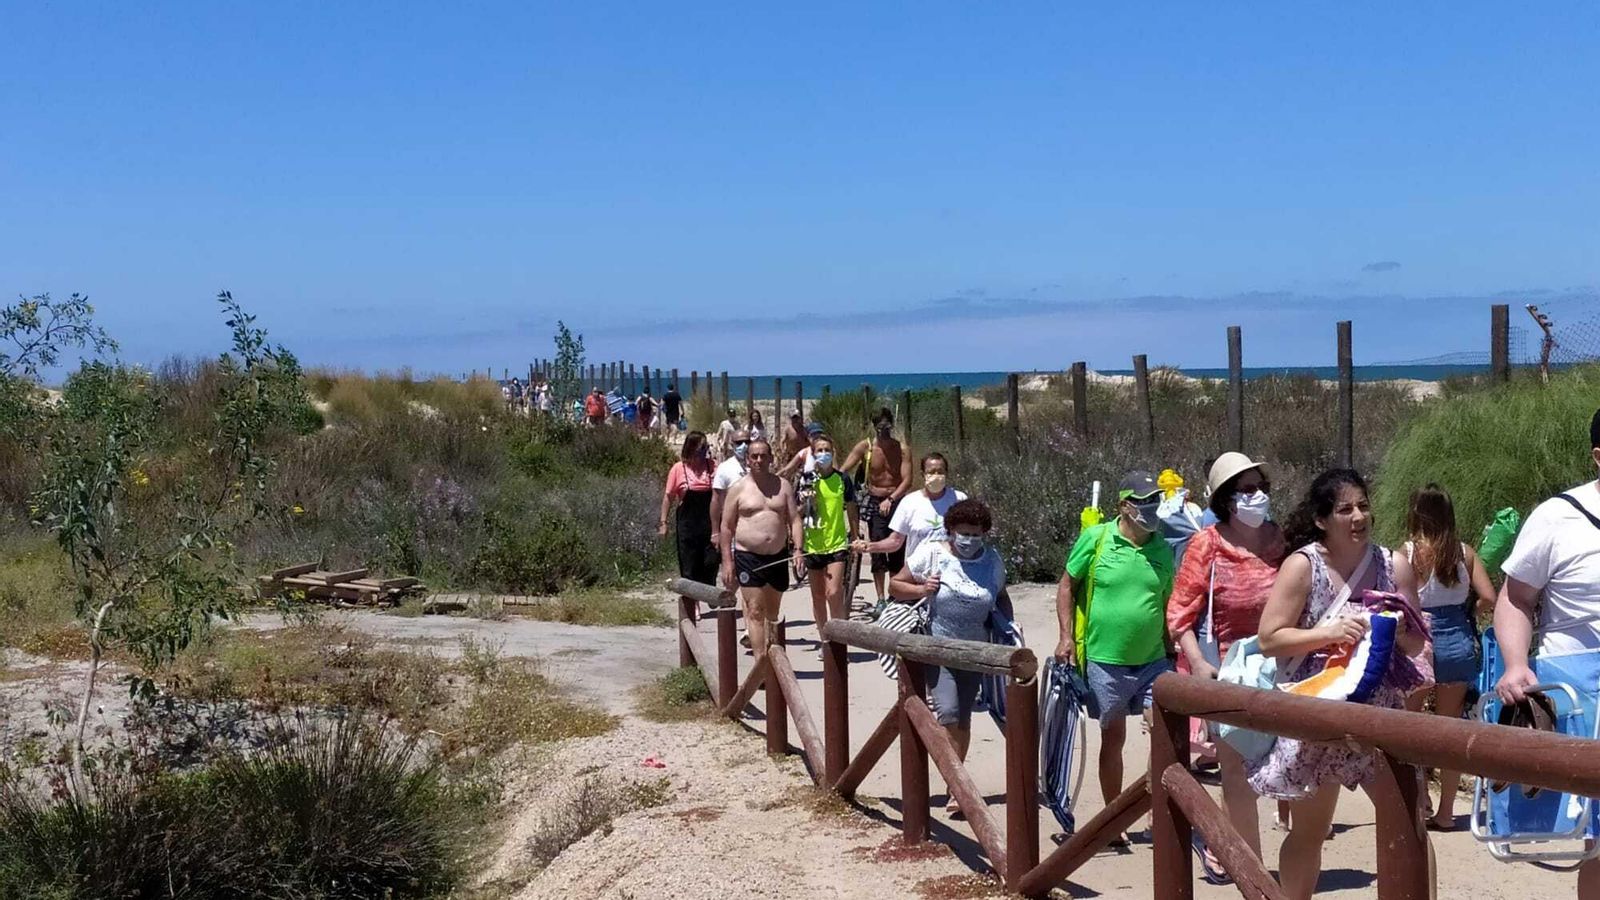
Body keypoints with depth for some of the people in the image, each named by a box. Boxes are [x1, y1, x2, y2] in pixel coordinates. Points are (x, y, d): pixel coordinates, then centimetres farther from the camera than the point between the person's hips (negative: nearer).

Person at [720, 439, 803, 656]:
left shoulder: (783, 486, 7)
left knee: (772, 613, 15)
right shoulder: (738, 489, 0)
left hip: (777, 557, 3)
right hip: (748, 557, -3)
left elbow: (794, 520, 6)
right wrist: (727, 562, -4)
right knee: (755, 612, -9)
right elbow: (726, 527, 1)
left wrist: (798, 549, -8)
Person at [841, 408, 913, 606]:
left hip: (896, 502, 1)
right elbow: (843, 471, -10)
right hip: (875, 503, -1)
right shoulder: (865, 447, -4)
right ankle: (881, 599, -7)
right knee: (878, 550, -11)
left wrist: (891, 499, -25)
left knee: (897, 552, 5)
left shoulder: (901, 449, -4)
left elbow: (907, 481, -11)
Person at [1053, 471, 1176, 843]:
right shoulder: (1096, 538, -6)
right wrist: (1066, 636, -6)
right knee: (1113, 738, 9)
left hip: (1153, 660, 2)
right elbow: (1067, 585, 2)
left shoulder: (1162, 550, 4)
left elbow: (1169, 604, 14)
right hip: (1105, 660, -2)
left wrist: (1173, 650, 13)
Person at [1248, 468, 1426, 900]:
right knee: (1308, 831, 10)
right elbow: (1269, 639, -12)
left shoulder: (1393, 565, 1)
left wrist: (1397, 629, -14)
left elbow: (1416, 642, 8)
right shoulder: (1302, 565, -8)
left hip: (1381, 711, 3)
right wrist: (1329, 632, -23)